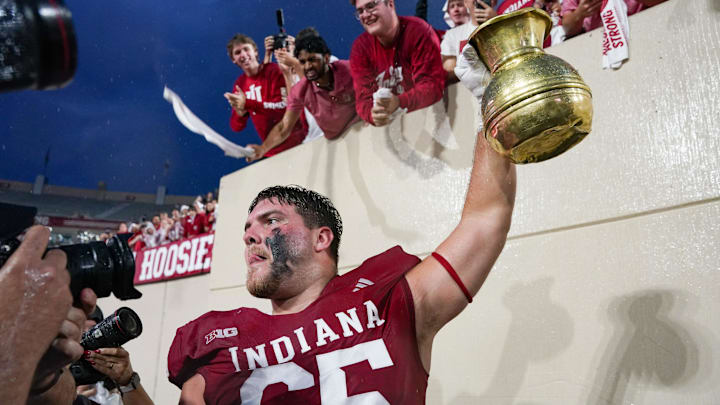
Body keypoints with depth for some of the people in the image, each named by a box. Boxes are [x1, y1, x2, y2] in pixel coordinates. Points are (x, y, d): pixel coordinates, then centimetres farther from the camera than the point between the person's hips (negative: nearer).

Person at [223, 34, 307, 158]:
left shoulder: (275, 71, -9)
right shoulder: (239, 84, 6)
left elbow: (285, 106, -22)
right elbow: (236, 127, 4)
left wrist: (248, 103, -26)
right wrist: (240, 112, -19)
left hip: (296, 144, -5)